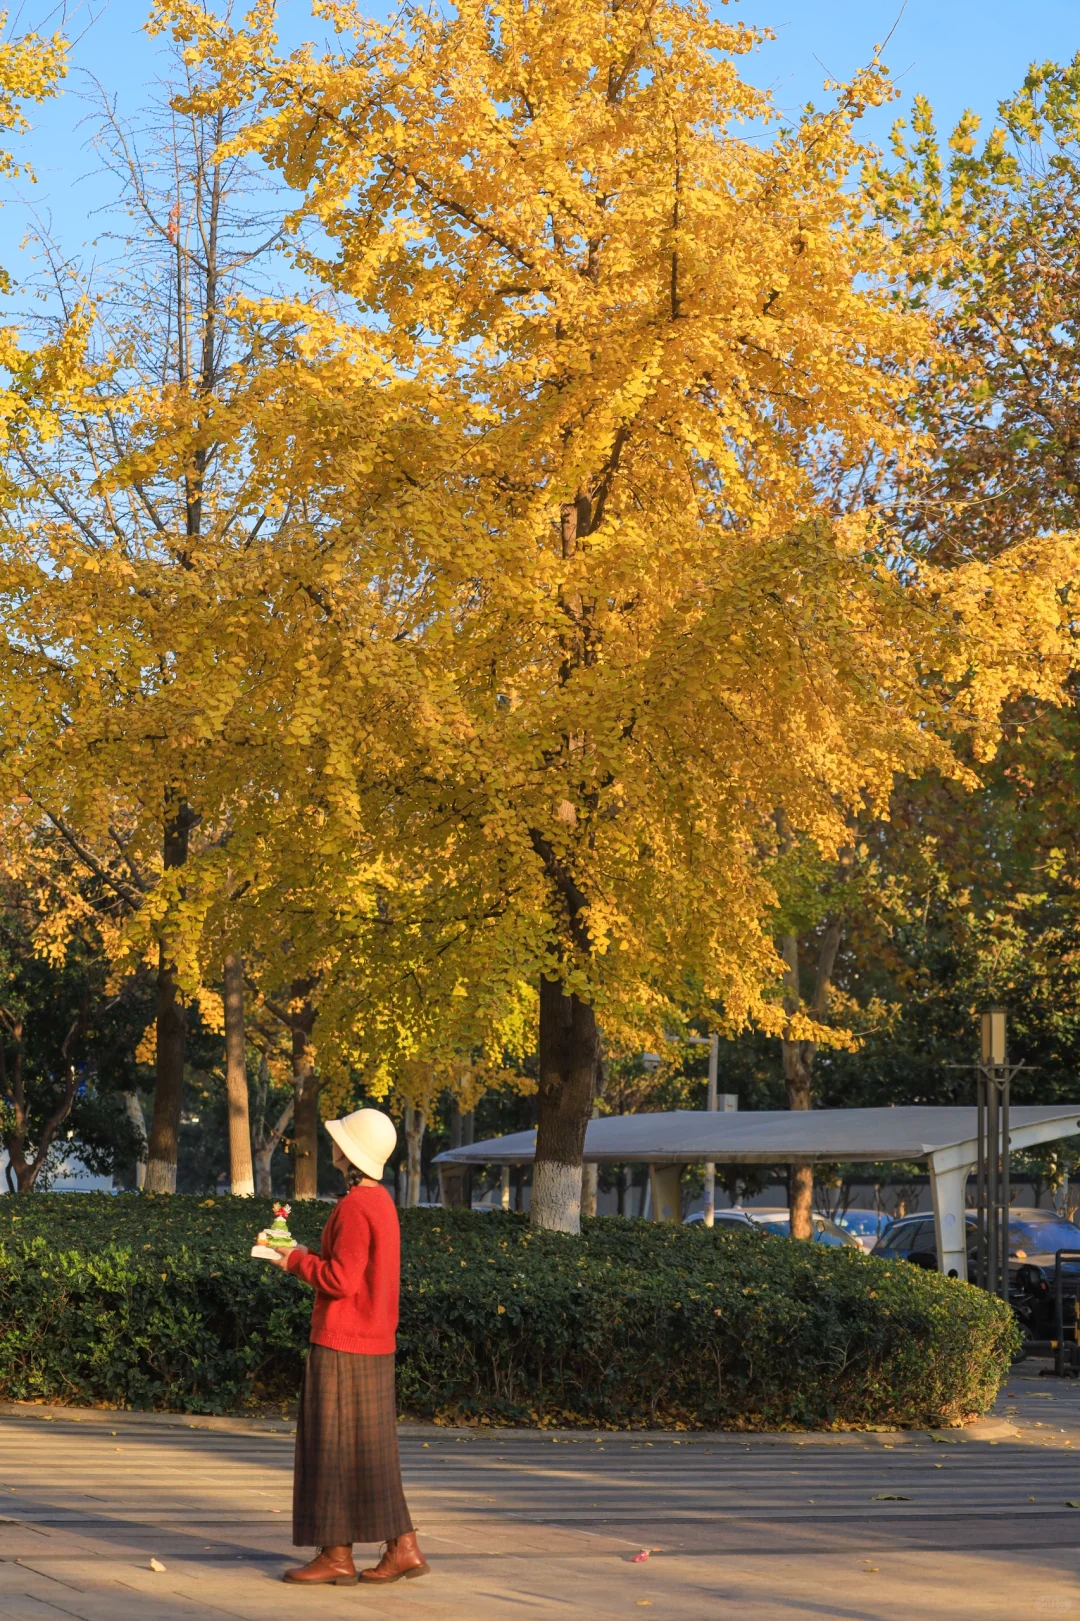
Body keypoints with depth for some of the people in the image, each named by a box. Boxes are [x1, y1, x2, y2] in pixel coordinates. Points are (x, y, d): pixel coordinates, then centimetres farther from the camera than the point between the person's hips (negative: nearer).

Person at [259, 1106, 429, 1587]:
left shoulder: (354, 1207, -17)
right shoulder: (382, 1202, 13)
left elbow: (340, 1280, -21)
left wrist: (297, 1261, -6)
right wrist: (305, 1257, 13)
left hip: (342, 1347, -9)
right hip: (374, 1343, 9)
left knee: (333, 1450, -1)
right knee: (370, 1452, 12)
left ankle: (337, 1556, 4)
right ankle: (402, 1547, 11)